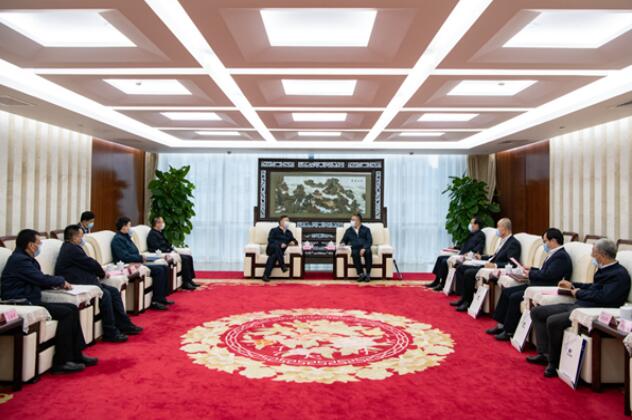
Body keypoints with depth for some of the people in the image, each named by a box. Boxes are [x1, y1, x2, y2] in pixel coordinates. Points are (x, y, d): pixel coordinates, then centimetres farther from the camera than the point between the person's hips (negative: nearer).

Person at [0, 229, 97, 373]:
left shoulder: (25, 258, 16)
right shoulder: (19, 260, -15)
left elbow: (39, 280, 19)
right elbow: (43, 280, -18)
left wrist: (59, 283, 2)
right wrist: (61, 280, 0)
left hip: (30, 302, 10)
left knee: (72, 308, 0)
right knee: (66, 312, -19)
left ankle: (76, 355, 1)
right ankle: (61, 362, -14)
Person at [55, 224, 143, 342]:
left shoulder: (72, 248, 18)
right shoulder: (72, 249, -14)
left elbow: (88, 264, 16)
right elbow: (91, 264, -11)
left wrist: (99, 272, 0)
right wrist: (102, 273, 6)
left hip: (83, 282, 11)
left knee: (114, 291, 1)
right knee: (105, 294, -26)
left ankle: (124, 325, 3)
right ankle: (110, 333, -20)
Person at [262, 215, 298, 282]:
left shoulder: (289, 232, 23)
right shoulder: (274, 230, 11)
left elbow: (295, 241, 21)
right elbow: (270, 240, -5)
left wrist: (293, 242, -5)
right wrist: (280, 244, -20)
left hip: (280, 251, 2)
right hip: (271, 249, -2)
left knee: (273, 256, -33)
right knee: (276, 246, -37)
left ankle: (266, 275, -40)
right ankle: (282, 265, -41)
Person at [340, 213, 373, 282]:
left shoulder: (366, 229, 15)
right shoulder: (348, 230, 20)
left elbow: (370, 241, 3)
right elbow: (344, 241, 22)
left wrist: (364, 248, -15)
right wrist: (342, 244, -4)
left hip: (364, 249, 0)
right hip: (354, 249, 1)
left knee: (368, 252, -35)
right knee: (355, 253, -36)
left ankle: (368, 274, -30)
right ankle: (361, 274, -32)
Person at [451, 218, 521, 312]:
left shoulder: (514, 243, -12)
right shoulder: (503, 240, 16)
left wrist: (495, 265, -31)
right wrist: (481, 257, 18)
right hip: (488, 265, 10)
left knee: (469, 273, -27)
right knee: (460, 268, 2)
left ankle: (468, 301, -9)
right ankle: (465, 296, -1)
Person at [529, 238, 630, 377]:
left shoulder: (620, 274, -12)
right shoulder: (605, 270, 17)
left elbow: (604, 297, -23)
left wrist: (579, 293, -10)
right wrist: (572, 285, 25)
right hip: (577, 305, 11)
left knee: (553, 321, -30)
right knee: (536, 312, 5)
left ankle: (554, 362, -8)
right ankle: (544, 353, 2)